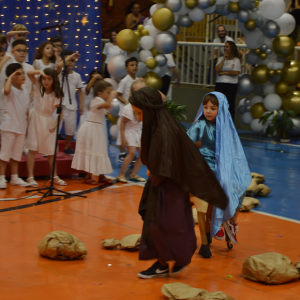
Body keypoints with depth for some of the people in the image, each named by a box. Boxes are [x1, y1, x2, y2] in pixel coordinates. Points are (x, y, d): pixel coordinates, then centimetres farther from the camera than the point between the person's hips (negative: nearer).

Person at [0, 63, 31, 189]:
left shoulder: (25, 93, 12)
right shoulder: (11, 90, -9)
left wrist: (27, 126, 15)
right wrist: (11, 77, -25)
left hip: (21, 128, 7)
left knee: (17, 154, 13)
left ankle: (14, 178, 21)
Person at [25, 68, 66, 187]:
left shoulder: (56, 94, -8)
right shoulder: (38, 86, -5)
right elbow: (29, 73, -16)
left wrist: (55, 125, -22)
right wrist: (40, 72, -33)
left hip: (48, 121, 1)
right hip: (36, 118, -1)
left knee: (51, 150, 8)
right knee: (33, 148, -4)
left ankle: (55, 176, 19)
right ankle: (30, 176, -2)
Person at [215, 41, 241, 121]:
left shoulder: (236, 60, 0)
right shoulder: (221, 59, 7)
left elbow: (236, 72, -11)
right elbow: (217, 70, -8)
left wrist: (224, 73, -8)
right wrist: (224, 59, -12)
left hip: (232, 84, -2)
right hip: (220, 84, 2)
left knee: (230, 104, 2)